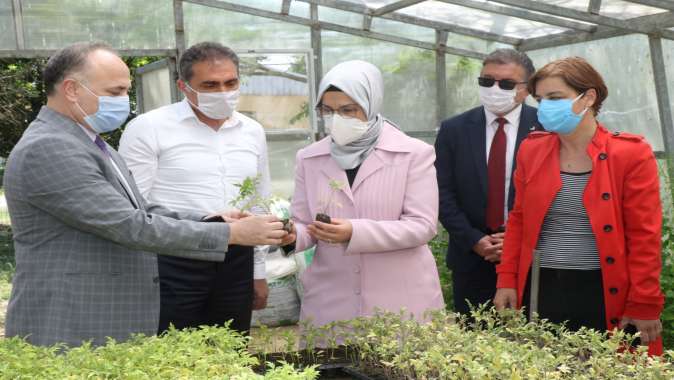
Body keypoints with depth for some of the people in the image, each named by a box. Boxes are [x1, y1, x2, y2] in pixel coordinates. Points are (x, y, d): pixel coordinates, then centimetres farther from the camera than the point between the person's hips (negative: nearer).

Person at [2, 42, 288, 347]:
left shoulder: (88, 144, 13)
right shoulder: (46, 149, -18)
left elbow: (139, 212, 14)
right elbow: (132, 227, -22)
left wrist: (211, 220, -2)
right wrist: (232, 233, -19)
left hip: (116, 329, 9)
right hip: (68, 337, -9)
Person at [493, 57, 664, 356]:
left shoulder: (631, 154, -6)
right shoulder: (531, 150, 6)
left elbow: (644, 237, -6)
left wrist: (643, 306, -8)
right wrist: (507, 281, 5)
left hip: (606, 297, -3)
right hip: (540, 291, 3)